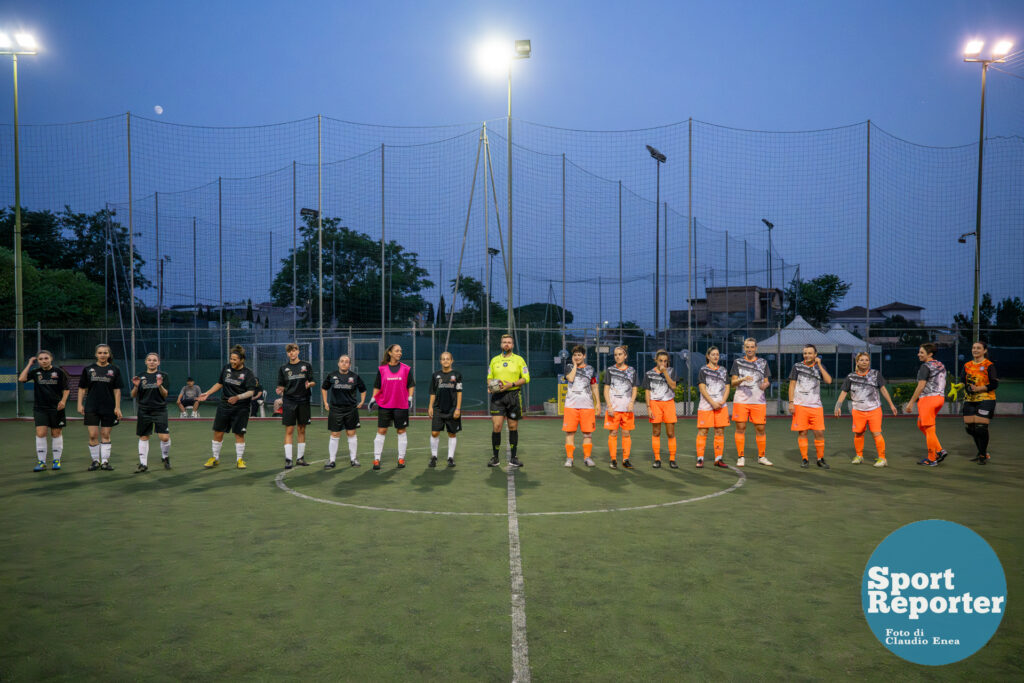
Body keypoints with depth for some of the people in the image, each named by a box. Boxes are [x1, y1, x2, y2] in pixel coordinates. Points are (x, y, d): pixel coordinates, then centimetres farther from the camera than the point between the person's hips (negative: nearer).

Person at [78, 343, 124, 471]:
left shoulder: (114, 370, 3)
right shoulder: (88, 369, 5)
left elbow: (117, 390, 2)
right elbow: (82, 388, 8)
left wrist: (117, 407, -3)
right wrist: (80, 404, 1)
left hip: (108, 408, 0)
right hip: (91, 407, 0)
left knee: (105, 435, 5)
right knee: (93, 435, -3)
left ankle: (105, 461, 13)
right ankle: (95, 461, 10)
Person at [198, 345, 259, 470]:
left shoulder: (248, 373, -10)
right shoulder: (226, 368, 4)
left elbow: (251, 391, -17)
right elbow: (220, 383, 18)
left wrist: (238, 397, -32)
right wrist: (207, 393, 12)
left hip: (241, 409, -4)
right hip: (224, 406, 4)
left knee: (239, 434, 2)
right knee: (218, 432, 5)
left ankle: (239, 459, 16)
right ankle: (215, 458, 21)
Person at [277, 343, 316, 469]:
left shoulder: (306, 365, 6)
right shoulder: (283, 368, 7)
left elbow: (313, 381, 5)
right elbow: (281, 385, 9)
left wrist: (309, 384, -17)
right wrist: (280, 390, -13)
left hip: (303, 402, 1)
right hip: (289, 402, -1)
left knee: (301, 430, 8)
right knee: (289, 431, -5)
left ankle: (300, 458, 17)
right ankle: (288, 459, -5)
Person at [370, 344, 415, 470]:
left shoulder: (406, 369, 3)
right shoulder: (382, 369, 3)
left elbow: (411, 385, 8)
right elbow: (377, 386, 8)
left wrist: (410, 398, -4)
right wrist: (373, 398, -1)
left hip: (401, 405, 0)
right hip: (384, 405, 0)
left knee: (401, 431, 5)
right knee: (381, 431, -1)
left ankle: (401, 458, 16)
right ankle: (377, 459, 5)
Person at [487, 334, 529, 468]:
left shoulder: (519, 359, 4)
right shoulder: (494, 360, 11)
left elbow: (526, 378, 2)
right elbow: (490, 377, 18)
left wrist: (512, 384, -13)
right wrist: (490, 386, -4)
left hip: (513, 395, -1)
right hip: (497, 396, 1)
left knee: (513, 427, 5)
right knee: (496, 426, -8)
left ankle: (513, 458, 15)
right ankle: (494, 457, 3)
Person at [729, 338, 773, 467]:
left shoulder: (763, 362, 13)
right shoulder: (737, 362, 8)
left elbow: (767, 381, 13)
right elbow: (733, 382, 3)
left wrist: (765, 384, -11)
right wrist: (742, 379, -18)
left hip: (758, 401, 1)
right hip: (741, 400, -1)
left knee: (760, 428, 1)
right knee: (740, 428, -2)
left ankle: (761, 456, 14)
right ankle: (740, 457, 6)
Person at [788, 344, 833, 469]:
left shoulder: (820, 367, 10)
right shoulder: (797, 367, 5)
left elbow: (829, 381, -6)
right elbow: (792, 385, 3)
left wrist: (819, 365, -7)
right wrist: (791, 402, -5)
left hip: (816, 406, 2)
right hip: (800, 405, -1)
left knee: (819, 433, -1)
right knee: (802, 433, 0)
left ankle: (820, 459, 12)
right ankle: (804, 459, 9)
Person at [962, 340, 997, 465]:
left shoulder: (989, 365, -5)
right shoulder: (967, 365, 12)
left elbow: (994, 384, -10)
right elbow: (964, 381, 15)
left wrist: (978, 389, -19)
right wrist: (967, 387, -7)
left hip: (985, 400, -5)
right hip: (970, 400, 6)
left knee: (981, 427, -9)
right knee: (970, 427, 4)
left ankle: (983, 456, 7)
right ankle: (982, 453, 22)